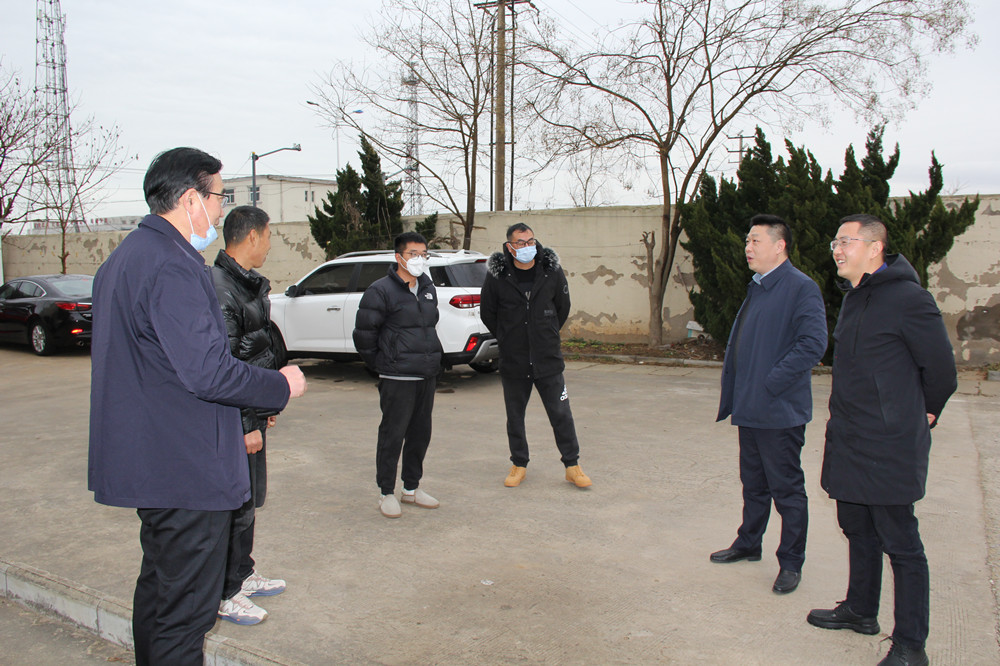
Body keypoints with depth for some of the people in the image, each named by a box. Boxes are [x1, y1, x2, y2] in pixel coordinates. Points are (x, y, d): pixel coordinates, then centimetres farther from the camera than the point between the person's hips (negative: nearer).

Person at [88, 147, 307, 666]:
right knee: (187, 608, 2)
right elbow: (207, 371, -27)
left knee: (159, 585, 24)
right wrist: (281, 386, -12)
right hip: (187, 469, -11)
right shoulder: (173, 267, -21)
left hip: (146, 462, 11)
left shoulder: (123, 258, 13)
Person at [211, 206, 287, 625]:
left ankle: (243, 575, 34)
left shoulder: (249, 285, 13)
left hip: (250, 414, 10)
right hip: (235, 419, -10)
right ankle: (225, 595, 15)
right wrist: (244, 426, -22)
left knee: (249, 498, 19)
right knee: (235, 505, 1)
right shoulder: (219, 289, -20)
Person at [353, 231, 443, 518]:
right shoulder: (381, 290, -9)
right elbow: (364, 333, -7)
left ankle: (411, 488, 28)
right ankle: (386, 493, 14)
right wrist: (381, 364, 0)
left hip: (427, 376, 7)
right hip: (397, 379, -7)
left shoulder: (428, 288, 13)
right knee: (392, 435, 0)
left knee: (421, 433, 14)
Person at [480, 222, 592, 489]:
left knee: (561, 414, 3)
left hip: (548, 359, 0)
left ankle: (572, 466, 16)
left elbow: (563, 307, 13)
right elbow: (487, 313, 7)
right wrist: (507, 339, 10)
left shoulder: (552, 272, -3)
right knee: (515, 416, 11)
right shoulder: (497, 276, -7)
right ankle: (519, 465, 27)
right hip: (513, 361, 0)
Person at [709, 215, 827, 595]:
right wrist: (737, 395, 14)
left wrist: (770, 384, -22)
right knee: (753, 482, 21)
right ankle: (748, 544, 36)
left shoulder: (801, 288, -15)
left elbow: (812, 345, -23)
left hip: (780, 411, -9)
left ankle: (791, 563, 18)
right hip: (750, 408, 9)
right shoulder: (757, 288, 13)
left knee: (786, 489, 5)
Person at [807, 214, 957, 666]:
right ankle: (860, 611, 37)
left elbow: (940, 369, -10)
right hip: (850, 443, 9)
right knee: (858, 530, 20)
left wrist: (922, 415, 5)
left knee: (900, 544, 2)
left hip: (890, 450, -8)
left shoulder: (908, 299, -16)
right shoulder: (854, 299, 11)